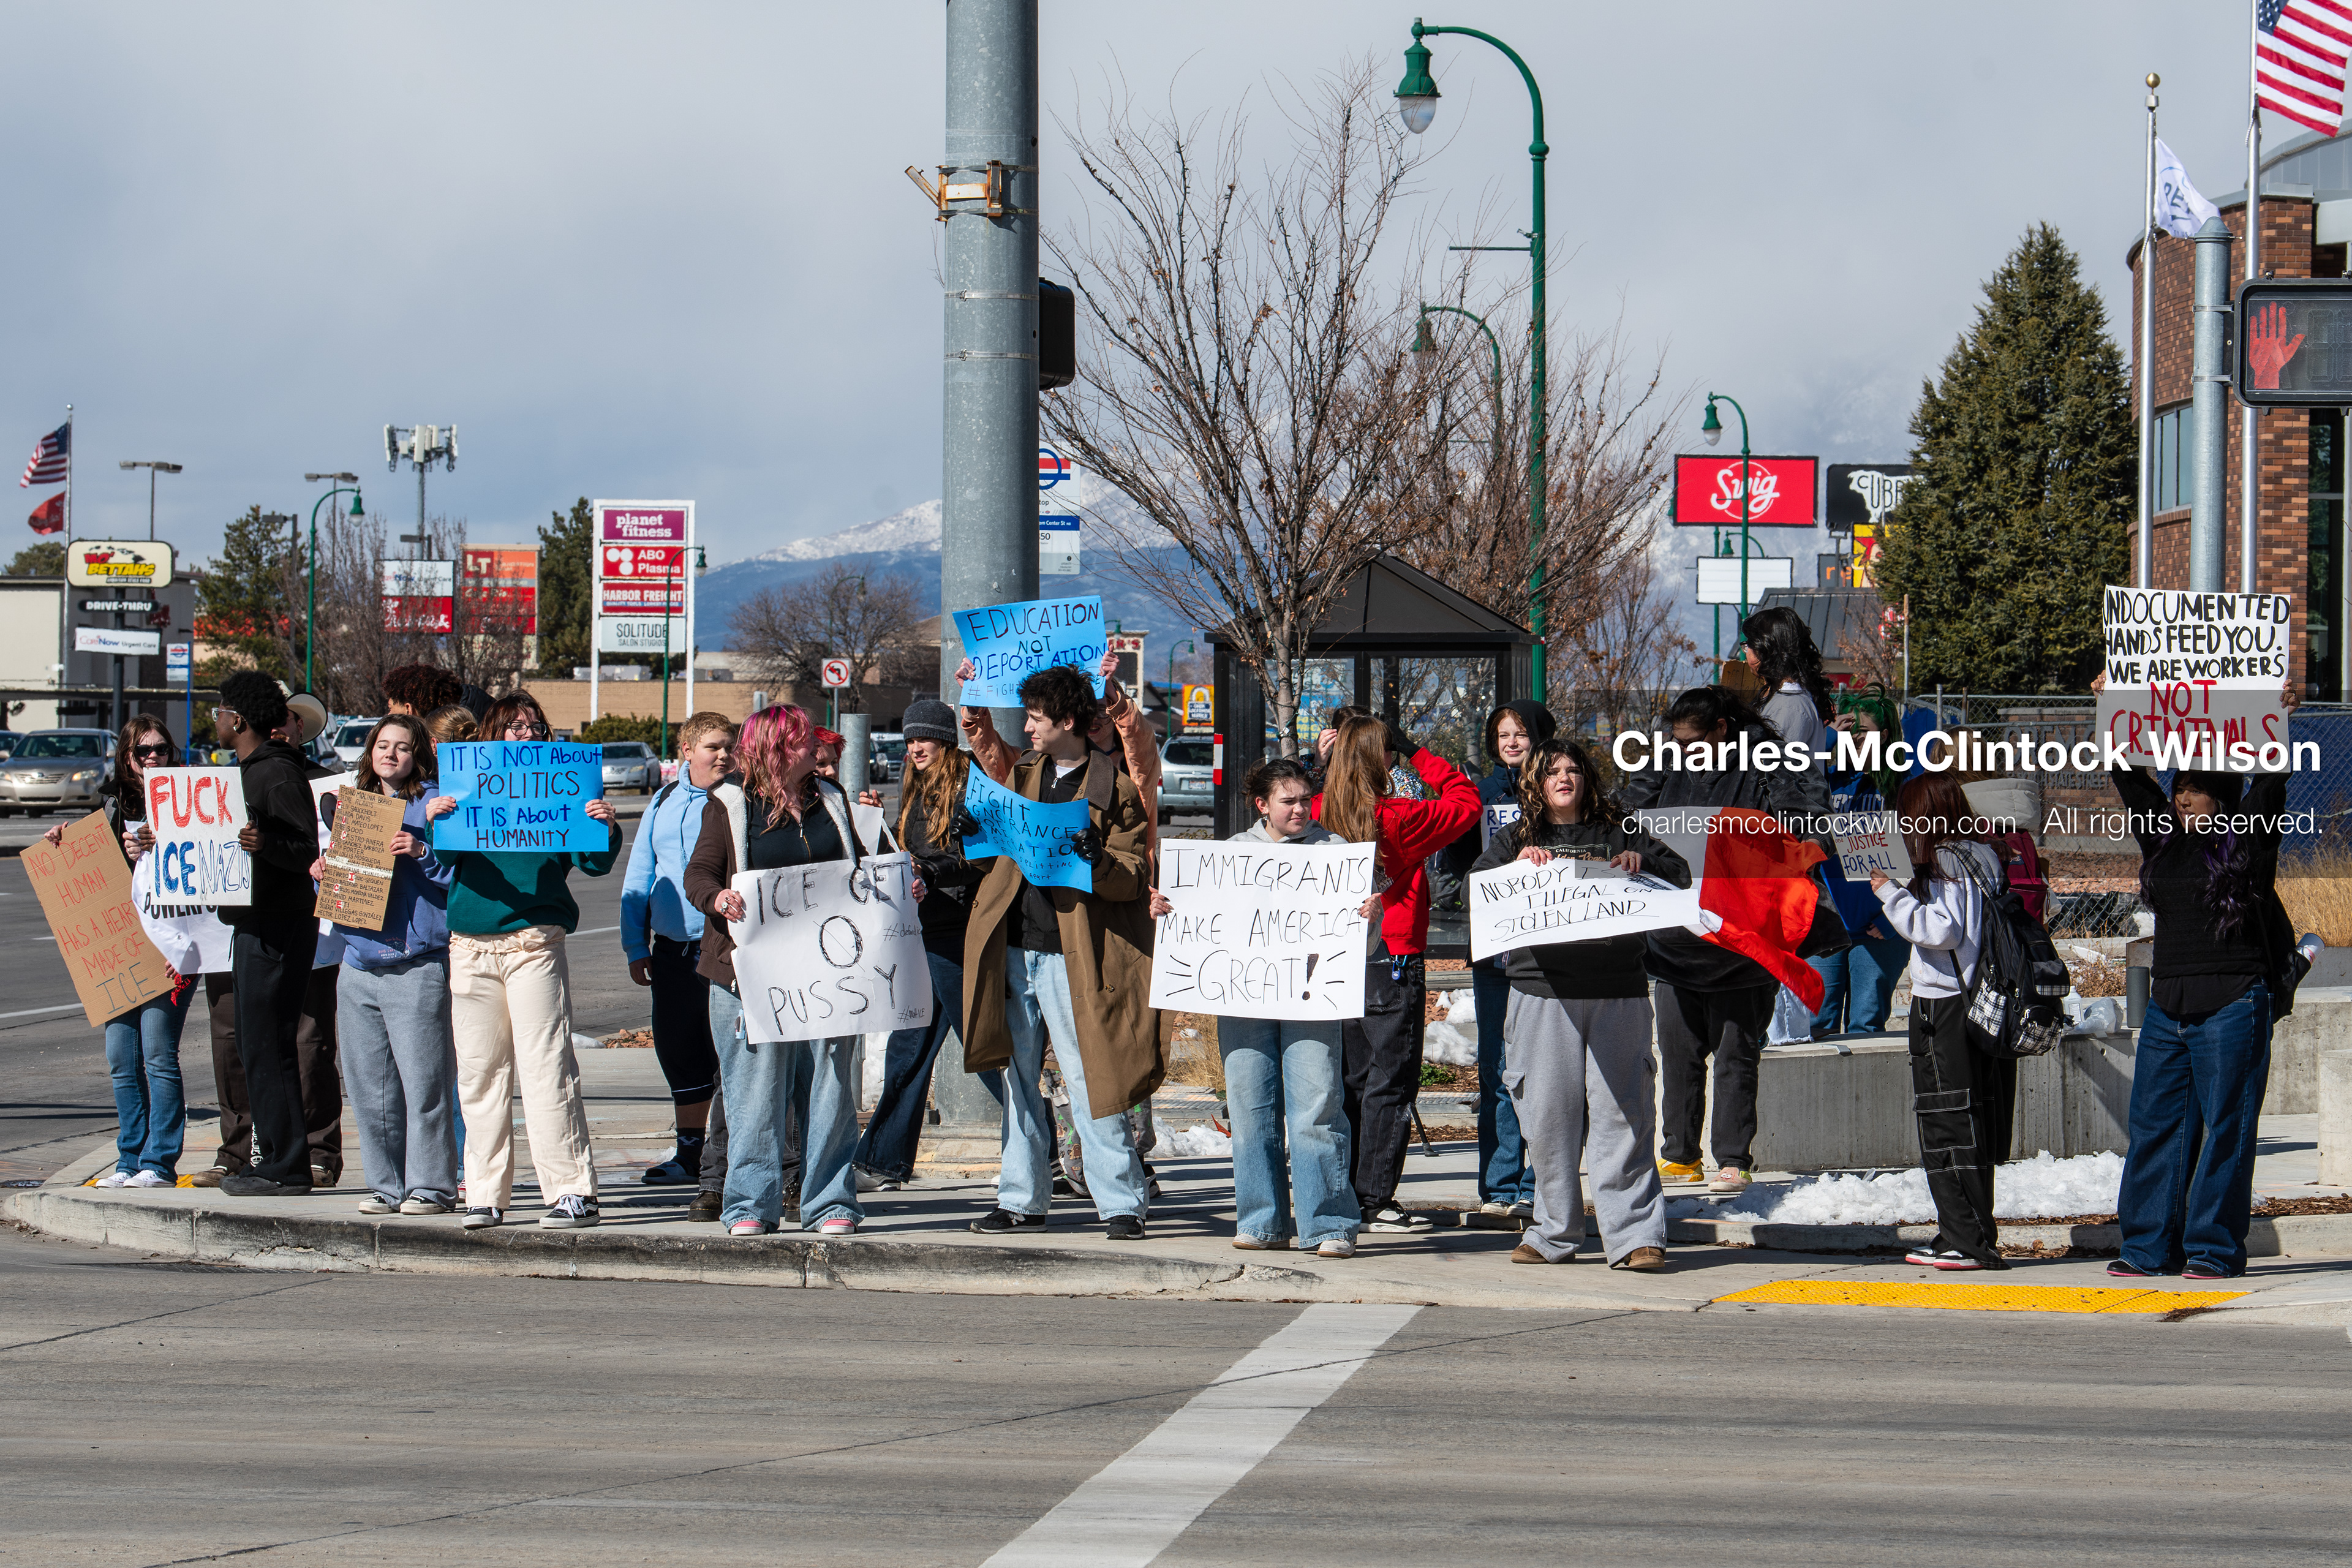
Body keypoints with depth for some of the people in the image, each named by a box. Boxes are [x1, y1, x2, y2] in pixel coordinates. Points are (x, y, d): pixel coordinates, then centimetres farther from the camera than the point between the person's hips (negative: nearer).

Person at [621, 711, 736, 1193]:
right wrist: (636, 945, 13)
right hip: (673, 949, 5)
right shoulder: (664, 802, 13)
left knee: (727, 1051, -7)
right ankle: (689, 1152, 25)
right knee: (677, 1050, 12)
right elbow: (639, 877, 18)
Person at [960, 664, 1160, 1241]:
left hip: (1072, 954, -6)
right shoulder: (1022, 772, 13)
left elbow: (1135, 878, -8)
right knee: (1019, 1076, 9)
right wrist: (970, 711, 21)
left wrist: (1097, 860, -26)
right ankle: (1021, 1199, 16)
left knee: (1088, 1082, -8)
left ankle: (1122, 1204, -4)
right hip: (1015, 949, 6)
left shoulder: (1114, 788, -4)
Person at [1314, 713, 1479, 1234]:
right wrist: (1419, 755, -1)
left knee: (1351, 1080, 14)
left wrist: (1322, 764, 15)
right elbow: (1465, 803, -4)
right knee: (1390, 1083, -1)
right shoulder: (1397, 819, -14)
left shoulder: (1322, 815, 0)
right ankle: (1375, 1200, -2)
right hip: (1391, 963, -6)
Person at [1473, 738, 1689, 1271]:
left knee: (1622, 1113, -6)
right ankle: (1554, 1235, 11)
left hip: (1618, 994, -1)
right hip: (1543, 993, 1)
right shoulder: (1518, 838, 15)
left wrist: (1641, 863, -7)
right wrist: (1519, 866, -11)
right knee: (1549, 1115, 1)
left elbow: (1679, 877, 12)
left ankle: (1635, 1234, -7)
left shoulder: (1618, 834, 13)